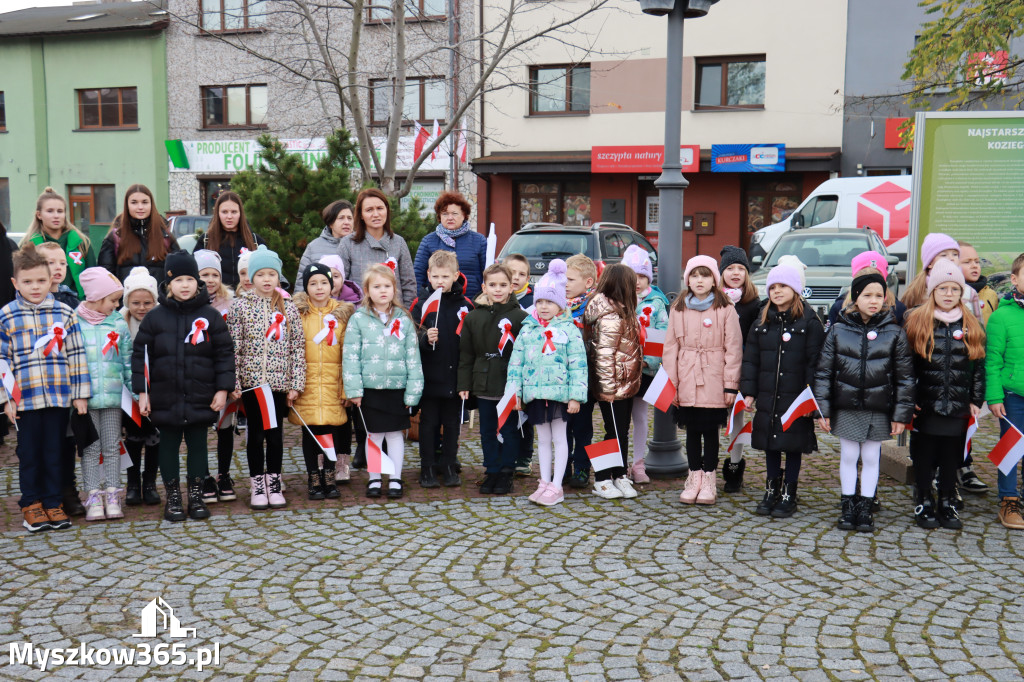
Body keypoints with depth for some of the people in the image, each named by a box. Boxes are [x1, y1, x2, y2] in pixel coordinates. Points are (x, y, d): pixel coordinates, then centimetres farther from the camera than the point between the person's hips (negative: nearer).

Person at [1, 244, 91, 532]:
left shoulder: (64, 313, 3)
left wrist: (80, 393, 2)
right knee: (29, 454, 9)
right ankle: (31, 504, 22)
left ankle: (53, 503, 21)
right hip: (25, 398, -1)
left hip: (59, 396, 1)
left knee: (54, 453, 10)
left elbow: (76, 354, 5)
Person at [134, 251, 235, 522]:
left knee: (198, 444, 8)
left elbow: (224, 353, 2)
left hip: (201, 397, 0)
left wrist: (222, 389, -3)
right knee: (169, 445, 8)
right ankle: (172, 497, 19)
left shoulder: (210, 316, 0)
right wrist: (142, 392, -1)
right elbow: (140, 354, 4)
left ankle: (196, 495, 19)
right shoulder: (154, 317, 1)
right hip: (165, 397, 0)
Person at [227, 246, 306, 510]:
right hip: (251, 380, -1)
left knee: (276, 434, 7)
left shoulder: (288, 308, 5)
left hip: (280, 381, 1)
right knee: (256, 434, 7)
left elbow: (298, 348, 4)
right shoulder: (240, 306, 0)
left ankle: (274, 484, 20)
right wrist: (233, 383, -8)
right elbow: (233, 348, -3)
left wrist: (296, 384, -1)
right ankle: (257, 486, 18)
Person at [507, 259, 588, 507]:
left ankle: (556, 486, 10)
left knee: (559, 439, 4)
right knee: (543, 439, 13)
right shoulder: (527, 329, 7)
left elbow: (578, 365, -7)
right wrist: (515, 391, 4)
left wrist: (576, 395, -11)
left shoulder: (569, 330, -4)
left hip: (559, 393, -4)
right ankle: (544, 483, 22)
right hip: (534, 394, 4)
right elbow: (516, 362, 9)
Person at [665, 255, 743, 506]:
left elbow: (733, 349, -2)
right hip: (687, 382, 3)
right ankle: (694, 478, 22)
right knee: (692, 430, 10)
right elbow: (670, 348, 7)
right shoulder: (678, 309, 7)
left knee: (710, 429, 5)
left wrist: (731, 385, -5)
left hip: (714, 382, -2)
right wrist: (671, 383, 3)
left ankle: (708, 479, 18)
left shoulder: (726, 310, -2)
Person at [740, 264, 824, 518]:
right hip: (767, 399, 4)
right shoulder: (762, 323, 8)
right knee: (770, 445, 11)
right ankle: (771, 491, 24)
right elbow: (750, 360, 8)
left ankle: (789, 495, 16)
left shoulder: (809, 323, -4)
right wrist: (749, 392, 2)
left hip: (796, 399, -4)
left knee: (793, 445, 5)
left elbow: (814, 362, -7)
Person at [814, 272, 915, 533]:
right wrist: (823, 409, -2)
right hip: (846, 407, 0)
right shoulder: (838, 330, -2)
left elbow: (905, 377, 2)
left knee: (871, 458, 9)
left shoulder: (894, 333, -1)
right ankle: (848, 506, 22)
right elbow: (823, 372, 1)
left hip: (878, 409, 0)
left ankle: (865, 508, 21)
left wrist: (901, 414, -1)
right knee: (848, 457, 9)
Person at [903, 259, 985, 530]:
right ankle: (924, 502, 19)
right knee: (925, 454, 5)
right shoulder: (916, 322, -1)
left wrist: (976, 400, 5)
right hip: (926, 404, -2)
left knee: (952, 454, 9)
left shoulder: (971, 326, 7)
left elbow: (978, 366, 9)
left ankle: (946, 504, 22)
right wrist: (908, 398, -6)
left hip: (958, 406, 2)